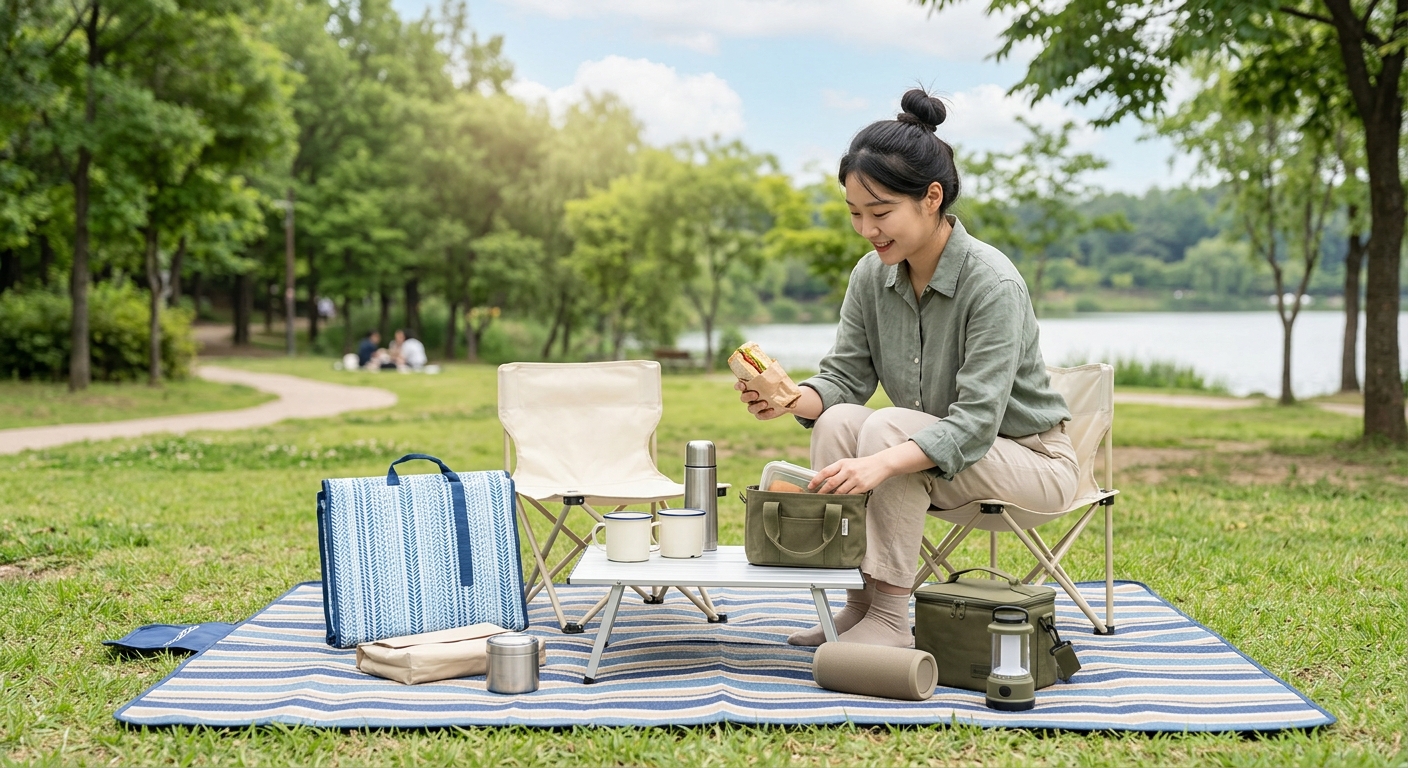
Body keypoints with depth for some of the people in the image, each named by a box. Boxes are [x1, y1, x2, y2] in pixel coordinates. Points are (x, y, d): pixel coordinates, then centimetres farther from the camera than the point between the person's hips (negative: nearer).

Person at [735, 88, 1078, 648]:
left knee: (887, 427, -29)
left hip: (1031, 461, -6)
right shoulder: (871, 276, -6)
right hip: (936, 454, 6)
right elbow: (845, 377, -4)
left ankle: (889, 619, -23)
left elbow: (975, 423, -32)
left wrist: (881, 464, -47)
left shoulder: (993, 283, -26)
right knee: (838, 420, -20)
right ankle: (858, 601, -13)